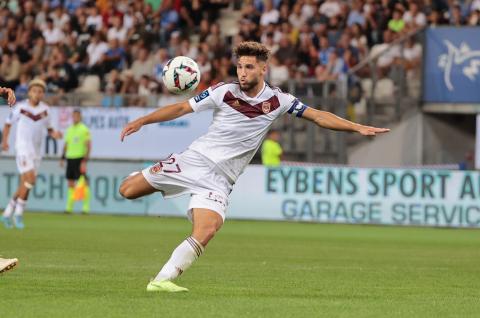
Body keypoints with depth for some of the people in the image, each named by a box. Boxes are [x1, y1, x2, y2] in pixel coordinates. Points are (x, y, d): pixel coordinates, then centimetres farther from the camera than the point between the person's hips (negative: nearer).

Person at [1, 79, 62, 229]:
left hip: (36, 150, 5)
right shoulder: (21, 107, -6)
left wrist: (54, 134, -7)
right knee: (30, 178, -19)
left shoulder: (45, 109, 5)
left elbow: (48, 128, 15)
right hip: (23, 148, -5)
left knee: (24, 185, 7)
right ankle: (19, 212, -6)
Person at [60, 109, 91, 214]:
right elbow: (66, 145, 22)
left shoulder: (84, 129, -6)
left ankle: (86, 206, -6)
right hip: (70, 158, 6)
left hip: (80, 158, -6)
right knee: (70, 183, 5)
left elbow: (88, 146, -10)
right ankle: (69, 206, 8)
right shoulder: (69, 129, 15)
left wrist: (85, 161, -16)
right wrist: (63, 158, 15)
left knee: (83, 182, -9)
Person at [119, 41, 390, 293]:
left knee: (205, 234, -25)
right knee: (127, 191, -5)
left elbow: (320, 117, -1)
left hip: (220, 178, -1)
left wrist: (358, 128, -10)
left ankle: (162, 279, -19)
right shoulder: (224, 92, -5)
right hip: (194, 158, 1)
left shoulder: (278, 101, -3)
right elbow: (181, 108, 2)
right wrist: (141, 121, -4)